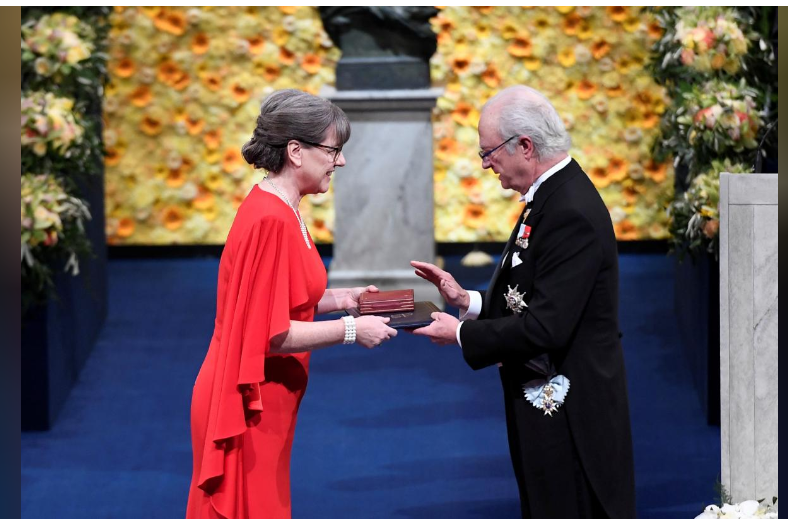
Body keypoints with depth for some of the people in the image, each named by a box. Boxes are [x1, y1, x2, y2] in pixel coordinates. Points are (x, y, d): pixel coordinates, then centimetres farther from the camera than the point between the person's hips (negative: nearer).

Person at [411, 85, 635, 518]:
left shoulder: (570, 213, -22)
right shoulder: (554, 195, 11)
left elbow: (546, 328, -26)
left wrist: (463, 333, -14)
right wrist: (468, 300, 6)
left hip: (570, 414, -11)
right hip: (550, 405, 11)